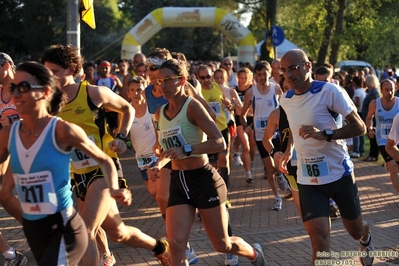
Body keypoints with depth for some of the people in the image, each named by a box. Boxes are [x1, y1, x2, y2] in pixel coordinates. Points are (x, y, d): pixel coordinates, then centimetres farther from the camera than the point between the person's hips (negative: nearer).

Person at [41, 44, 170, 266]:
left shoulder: (94, 93, -9)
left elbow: (128, 109, 8)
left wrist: (121, 137, -5)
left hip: (104, 169, -5)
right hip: (79, 175, 5)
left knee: (85, 232, -22)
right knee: (118, 233, 16)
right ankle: (160, 248, 43)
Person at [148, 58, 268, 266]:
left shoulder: (192, 106, -14)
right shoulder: (160, 113, 7)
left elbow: (220, 143, -22)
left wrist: (187, 150, -33)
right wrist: (158, 165, 2)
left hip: (204, 180, -5)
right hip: (178, 182, 6)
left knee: (222, 245, 7)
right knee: (176, 244, -11)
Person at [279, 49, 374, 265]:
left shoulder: (329, 91, -15)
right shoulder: (285, 100, 3)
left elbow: (359, 127, -17)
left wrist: (325, 134, -29)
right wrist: (289, 150, 11)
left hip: (339, 173, -3)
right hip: (308, 179, 3)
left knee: (355, 230, 17)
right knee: (318, 237, -13)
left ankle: (366, 240, 55)